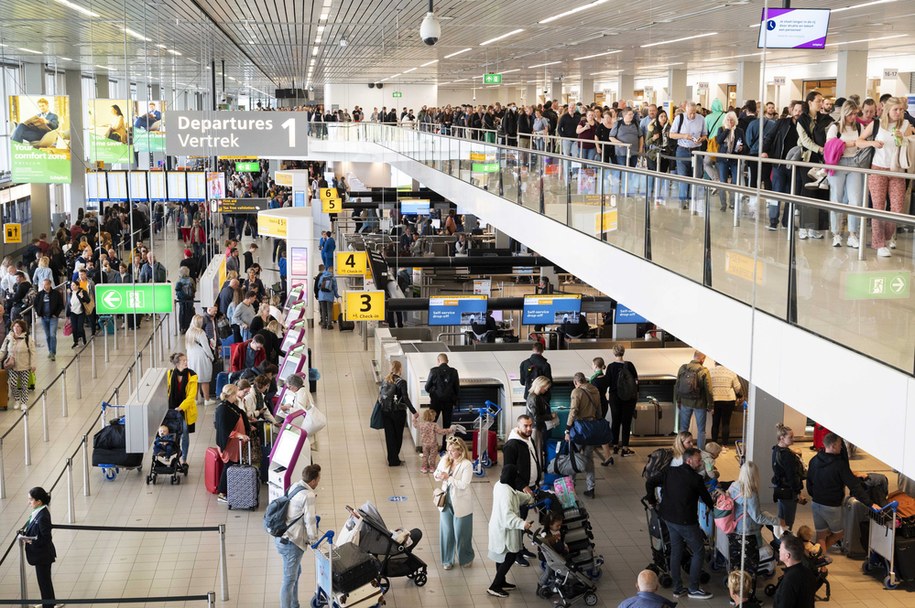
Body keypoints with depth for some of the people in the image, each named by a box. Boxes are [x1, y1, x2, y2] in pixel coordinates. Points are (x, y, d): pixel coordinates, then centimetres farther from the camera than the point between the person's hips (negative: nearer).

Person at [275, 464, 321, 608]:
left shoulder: (294, 486, 6)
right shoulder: (308, 496, -20)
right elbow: (310, 520, -17)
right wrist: (314, 540, -5)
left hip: (282, 537, 10)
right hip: (291, 543, -10)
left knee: (296, 572, 24)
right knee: (289, 580, -1)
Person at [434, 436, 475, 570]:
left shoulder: (467, 465, -17)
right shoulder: (444, 460, -1)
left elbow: (463, 484, -22)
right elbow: (437, 475, 9)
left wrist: (448, 478, -25)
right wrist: (437, 476, -14)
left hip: (461, 504, -5)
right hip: (446, 501, 5)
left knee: (461, 534, 9)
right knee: (446, 532, 11)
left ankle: (466, 558, 31)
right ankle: (447, 560, 26)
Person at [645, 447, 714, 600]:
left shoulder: (669, 471, 1)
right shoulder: (695, 478, -15)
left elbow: (650, 482, -2)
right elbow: (706, 497, -3)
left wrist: (652, 500, 12)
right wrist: (714, 507, 17)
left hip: (669, 518, 7)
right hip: (686, 522, -7)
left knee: (676, 551, 16)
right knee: (699, 552, 7)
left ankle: (677, 588, 23)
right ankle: (694, 589, 11)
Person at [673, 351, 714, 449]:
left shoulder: (682, 368, -3)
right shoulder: (704, 371, -16)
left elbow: (677, 386, 5)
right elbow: (708, 390, -13)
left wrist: (678, 401, 15)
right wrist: (710, 404, -2)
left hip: (685, 402, 3)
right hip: (699, 404, -3)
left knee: (683, 427, 15)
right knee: (701, 430, 9)